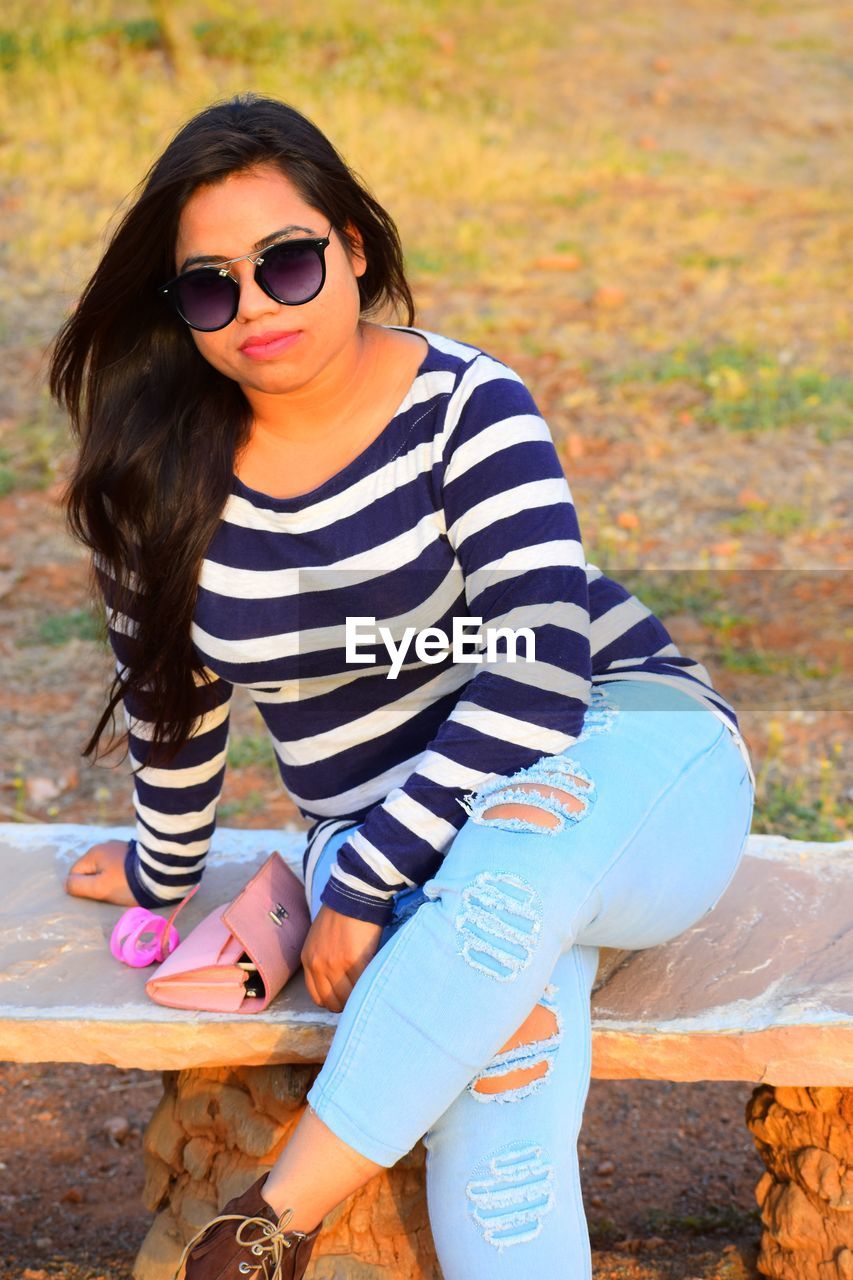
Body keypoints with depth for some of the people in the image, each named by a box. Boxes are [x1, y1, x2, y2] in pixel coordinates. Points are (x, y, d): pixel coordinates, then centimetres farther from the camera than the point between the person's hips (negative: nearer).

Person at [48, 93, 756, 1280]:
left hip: (632, 753, -2)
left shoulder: (465, 403, -12)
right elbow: (170, 695, 14)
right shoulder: (161, 477, -2)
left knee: (515, 838, -39)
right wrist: (167, 872, 25)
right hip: (400, 852, 2)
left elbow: (535, 679, -21)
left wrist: (359, 883, -21)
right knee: (497, 1050, -31)